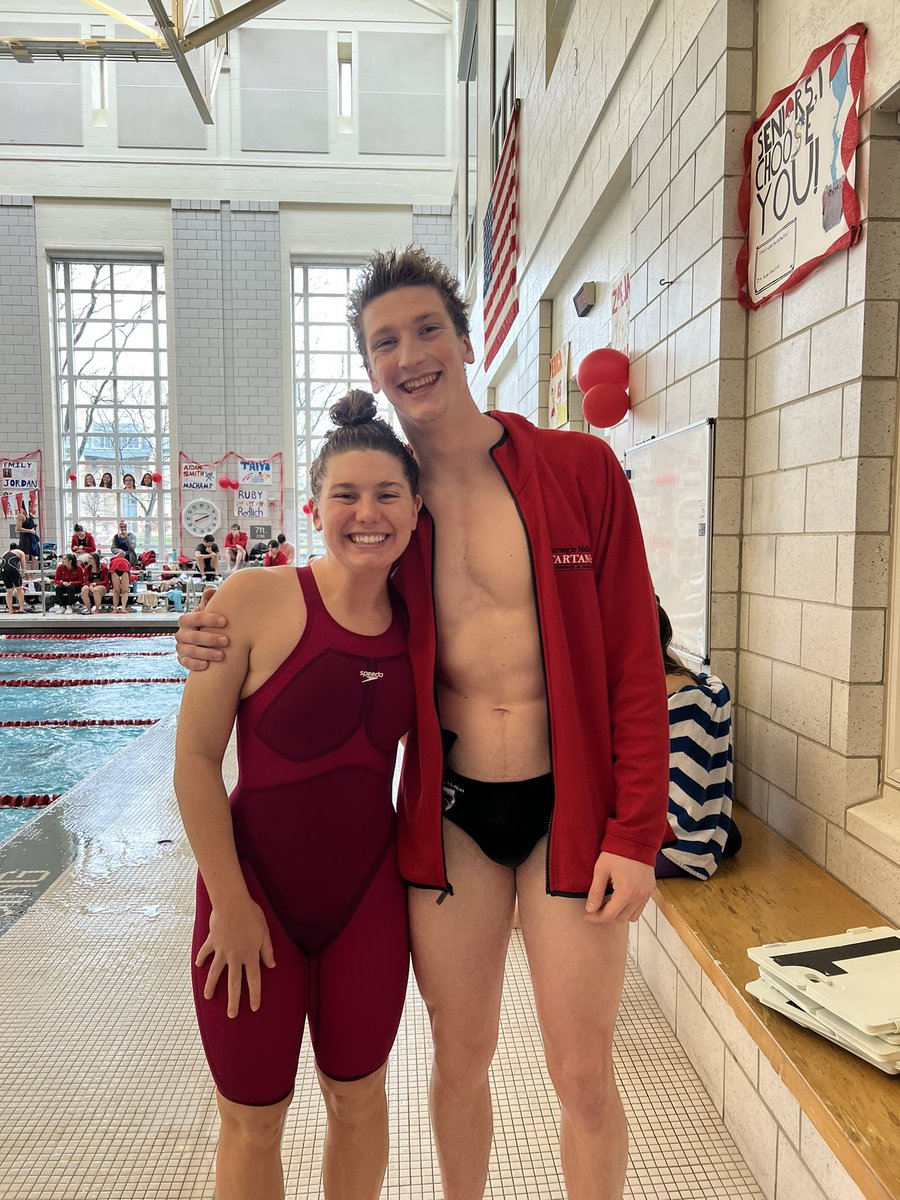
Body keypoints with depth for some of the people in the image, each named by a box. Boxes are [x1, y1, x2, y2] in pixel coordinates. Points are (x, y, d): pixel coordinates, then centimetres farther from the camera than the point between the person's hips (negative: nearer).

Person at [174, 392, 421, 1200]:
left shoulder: (417, 621, -2)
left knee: (359, 1097, 21)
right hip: (258, 888, -3)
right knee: (253, 1121, 16)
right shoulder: (256, 600, -16)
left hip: (370, 891, 4)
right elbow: (195, 757, -13)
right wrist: (231, 904, -11)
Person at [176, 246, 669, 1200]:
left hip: (570, 807, -2)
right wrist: (229, 646, -5)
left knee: (582, 1074, 11)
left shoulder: (579, 470, -6)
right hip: (447, 812, 3)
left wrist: (635, 832, -10)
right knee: (460, 1056, 19)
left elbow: (634, 660, -6)